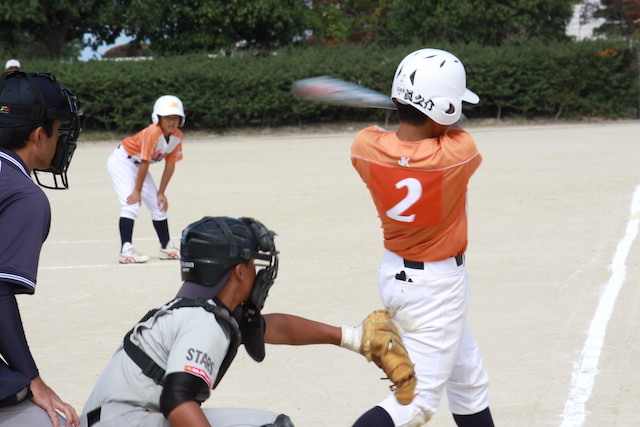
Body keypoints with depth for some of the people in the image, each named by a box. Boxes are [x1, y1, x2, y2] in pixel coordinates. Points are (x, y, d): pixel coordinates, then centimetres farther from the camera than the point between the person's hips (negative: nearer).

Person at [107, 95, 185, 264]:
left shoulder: (177, 136, -10)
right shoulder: (153, 133, -33)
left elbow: (170, 166, -4)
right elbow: (145, 163, -29)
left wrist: (161, 193, -4)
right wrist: (137, 191, -24)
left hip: (136, 165, 8)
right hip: (121, 161, -8)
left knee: (158, 204, 11)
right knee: (131, 204, -23)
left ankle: (166, 248, 24)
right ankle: (126, 250, -30)